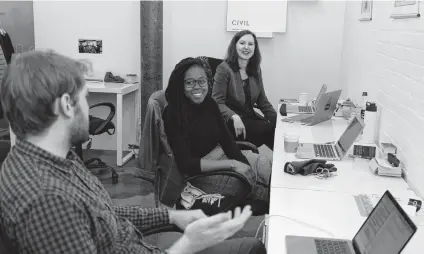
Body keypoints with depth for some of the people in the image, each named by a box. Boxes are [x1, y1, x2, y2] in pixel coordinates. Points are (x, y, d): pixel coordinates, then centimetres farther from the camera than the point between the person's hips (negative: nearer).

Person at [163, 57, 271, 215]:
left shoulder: (209, 104, 0)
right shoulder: (173, 114, -20)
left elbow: (226, 139, 1)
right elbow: (186, 164, -24)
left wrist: (245, 167, -17)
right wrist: (231, 164, -26)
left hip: (221, 156, 7)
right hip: (198, 171, -7)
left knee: (264, 165, -9)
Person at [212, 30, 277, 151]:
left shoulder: (255, 70, 9)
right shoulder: (224, 69, -10)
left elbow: (262, 100, 13)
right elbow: (217, 102, -14)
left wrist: (277, 118, -2)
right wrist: (234, 117, -32)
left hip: (250, 117, 6)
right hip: (230, 122, -6)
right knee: (271, 130, -24)